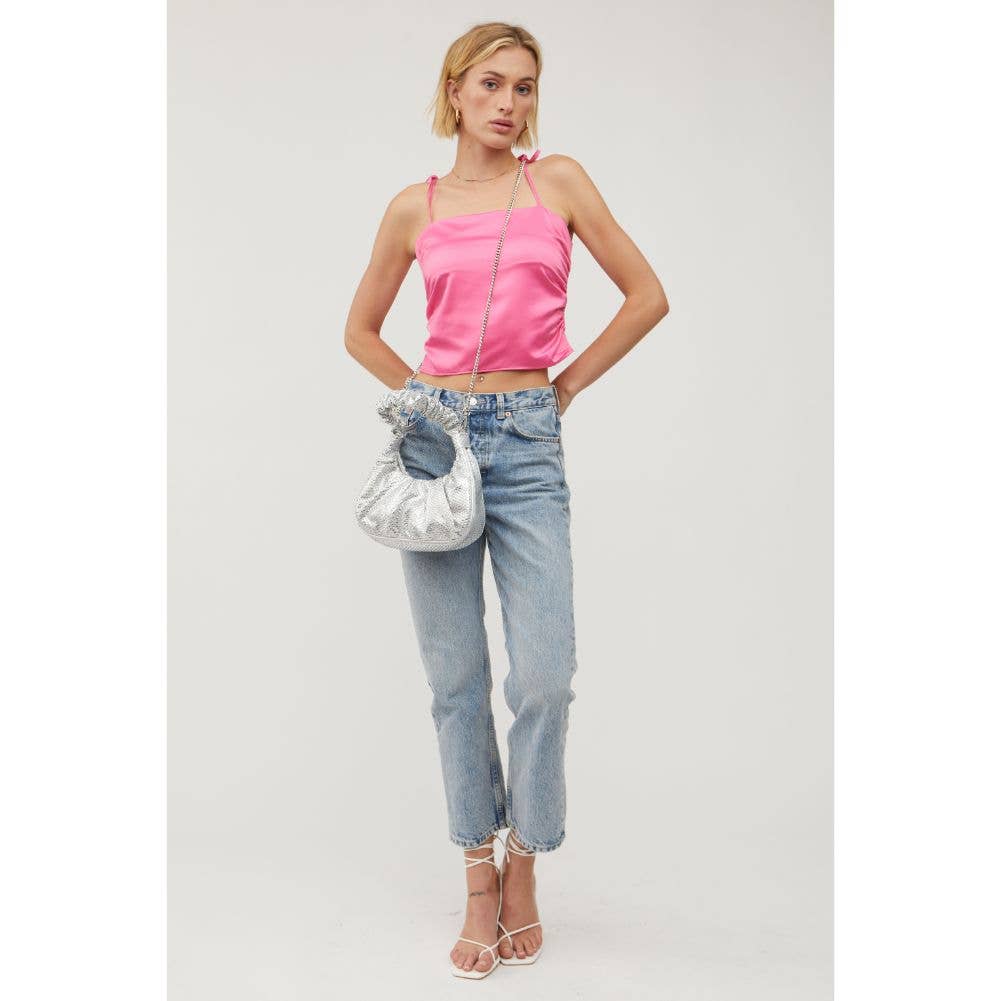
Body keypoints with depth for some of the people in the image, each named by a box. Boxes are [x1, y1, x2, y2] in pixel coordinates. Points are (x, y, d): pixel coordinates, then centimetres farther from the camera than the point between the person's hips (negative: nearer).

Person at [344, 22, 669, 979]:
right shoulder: (414, 207, 8)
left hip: (529, 442, -1)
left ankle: (523, 862, 17)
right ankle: (478, 878, 18)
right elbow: (360, 331, 19)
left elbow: (647, 296, 7)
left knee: (544, 676, -6)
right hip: (436, 439, 1)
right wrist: (425, 395, 6)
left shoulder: (558, 181, 7)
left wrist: (566, 386, 4)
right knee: (456, 676, 4)